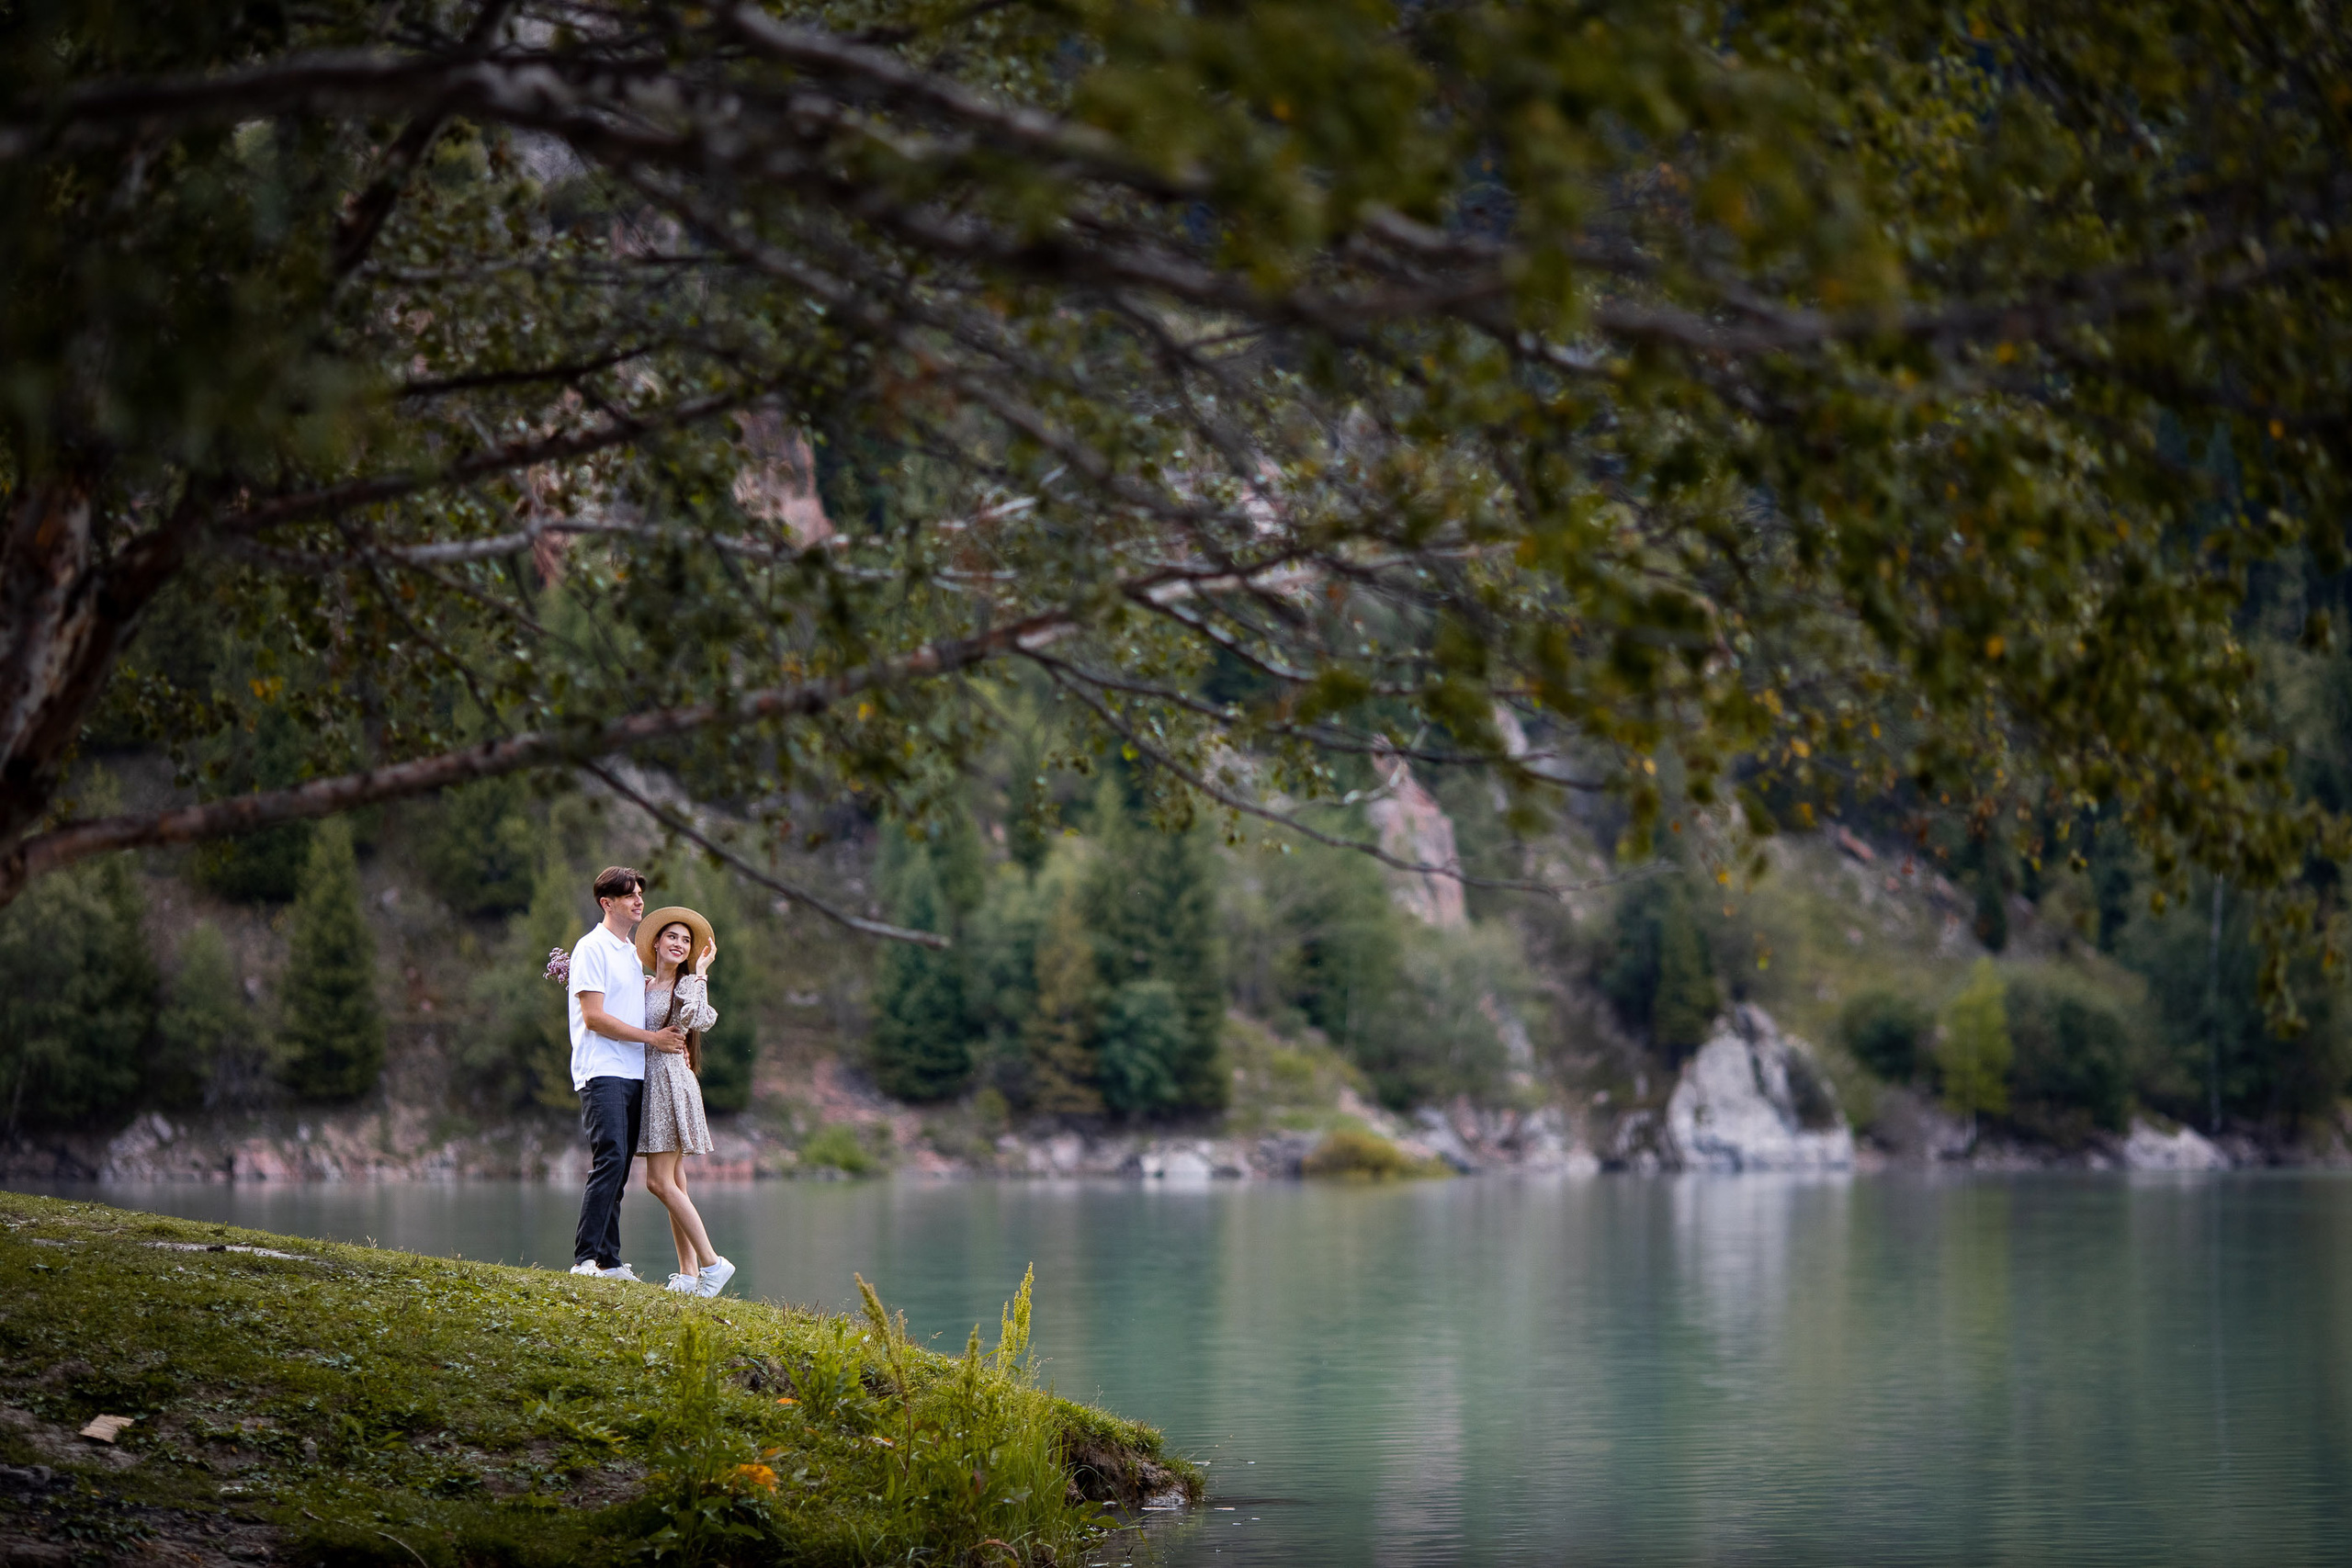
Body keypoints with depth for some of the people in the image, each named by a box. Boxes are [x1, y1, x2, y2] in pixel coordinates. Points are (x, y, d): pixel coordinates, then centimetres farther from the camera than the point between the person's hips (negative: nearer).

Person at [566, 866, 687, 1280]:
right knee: (610, 1160, -18)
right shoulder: (592, 948, -5)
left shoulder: (633, 952, 21)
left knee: (618, 1168, 5)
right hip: (602, 1074, -8)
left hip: (633, 1074, 8)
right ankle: (585, 1258, -19)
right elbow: (594, 1017, -12)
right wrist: (652, 1037, -9)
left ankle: (608, 1261, 4)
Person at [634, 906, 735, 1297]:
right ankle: (690, 1274, 6)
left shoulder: (688, 985, -3)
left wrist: (699, 973, -13)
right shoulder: (643, 986, 15)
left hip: (672, 1080, -7)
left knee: (660, 1182, -14)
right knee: (673, 1183, 6)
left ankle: (711, 1263, -10)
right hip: (647, 1080, 7)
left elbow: (692, 1018, -25)